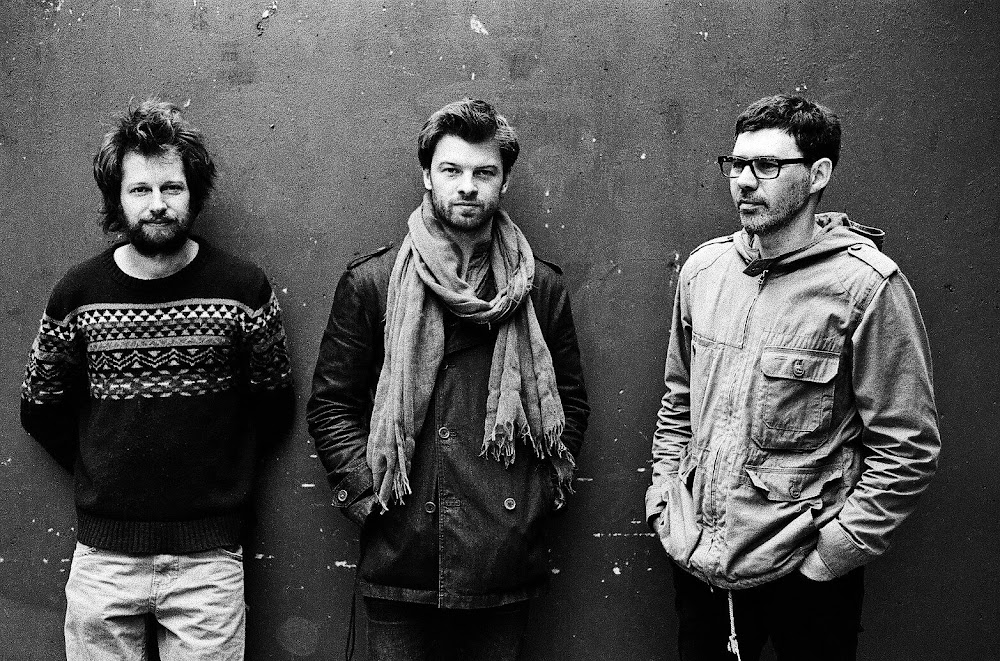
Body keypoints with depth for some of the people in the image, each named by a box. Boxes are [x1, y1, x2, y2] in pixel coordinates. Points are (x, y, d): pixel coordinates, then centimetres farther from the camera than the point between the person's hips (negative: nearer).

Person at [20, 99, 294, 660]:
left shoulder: (244, 288, -5)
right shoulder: (77, 293, -2)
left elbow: (275, 406, 4)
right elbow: (41, 410, 9)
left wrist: (217, 474, 3)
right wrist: (100, 476, 6)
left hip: (210, 558, -1)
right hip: (102, 554, 1)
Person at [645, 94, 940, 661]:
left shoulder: (867, 285, -14)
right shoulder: (703, 269, 3)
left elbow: (909, 448, -13)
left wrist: (831, 554, -13)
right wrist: (665, 497, 7)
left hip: (803, 582, -4)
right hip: (698, 563, 5)